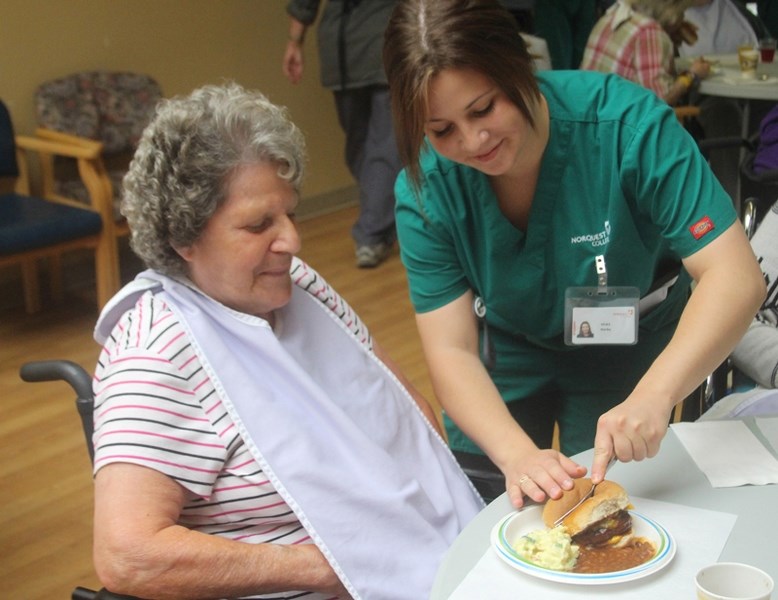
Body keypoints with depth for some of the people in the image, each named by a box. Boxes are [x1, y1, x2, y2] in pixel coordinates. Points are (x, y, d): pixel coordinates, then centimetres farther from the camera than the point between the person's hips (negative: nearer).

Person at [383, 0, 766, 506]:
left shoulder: (626, 123, -32)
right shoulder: (424, 190, -24)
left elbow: (736, 278, -35)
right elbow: (452, 352, -23)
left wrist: (653, 395, -49)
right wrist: (517, 453, -40)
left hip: (625, 356, -1)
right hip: (506, 358, 2)